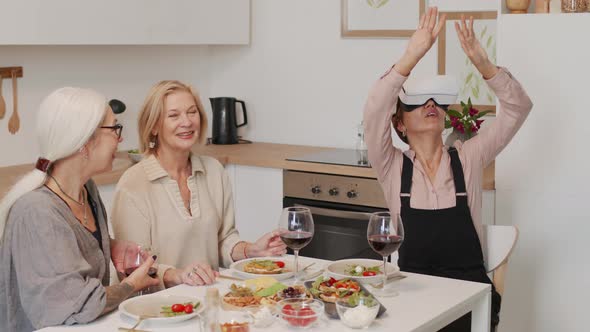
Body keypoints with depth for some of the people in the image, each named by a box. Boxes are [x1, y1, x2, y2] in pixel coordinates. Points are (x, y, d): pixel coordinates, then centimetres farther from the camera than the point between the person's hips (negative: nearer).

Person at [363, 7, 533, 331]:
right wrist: (411, 56, -24)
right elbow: (374, 112, -16)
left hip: (469, 288, 1)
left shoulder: (468, 158, 5)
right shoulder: (393, 167, 1)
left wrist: (481, 62, -19)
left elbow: (518, 108, -3)